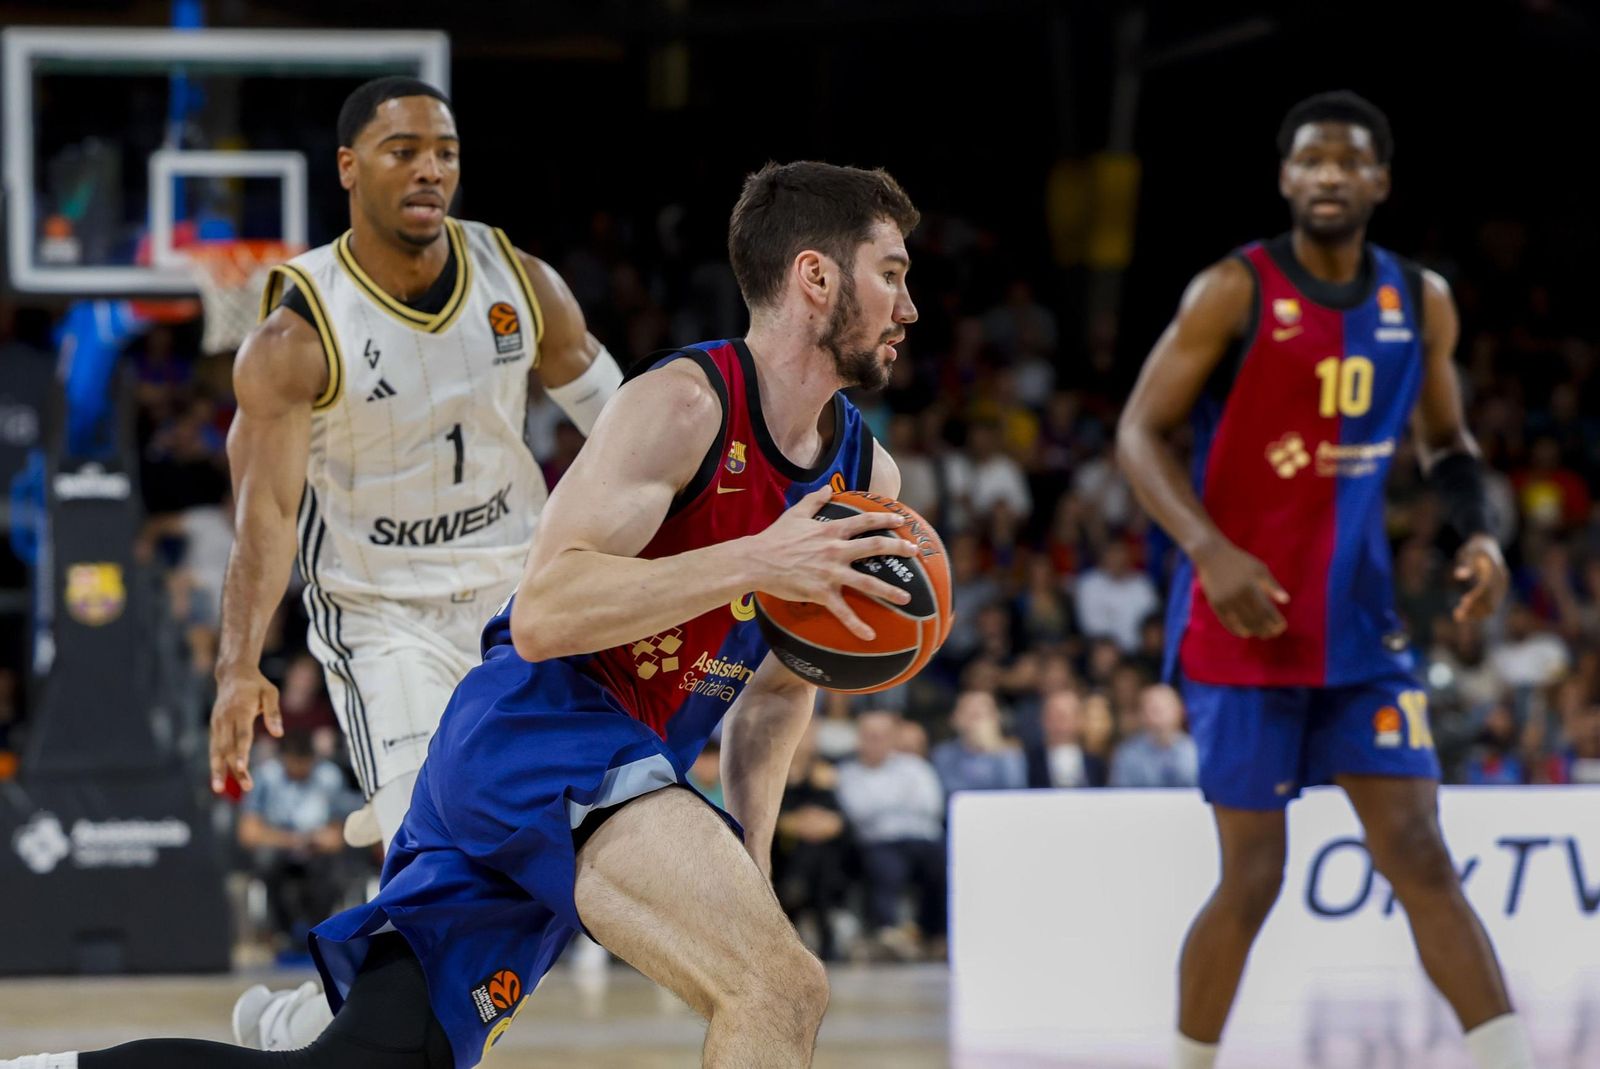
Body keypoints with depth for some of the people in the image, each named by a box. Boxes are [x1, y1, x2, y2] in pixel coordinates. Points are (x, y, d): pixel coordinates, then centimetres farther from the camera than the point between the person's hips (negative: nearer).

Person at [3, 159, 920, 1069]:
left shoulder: (869, 479, 11)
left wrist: (747, 863, 10)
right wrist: (755, 564, -30)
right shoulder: (685, 404, -14)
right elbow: (543, 613, -23)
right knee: (782, 988, -27)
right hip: (535, 730, -9)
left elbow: (783, 685, 24)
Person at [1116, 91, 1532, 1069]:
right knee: (1254, 875, -1)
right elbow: (1140, 432, -9)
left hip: (1362, 623, 4)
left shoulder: (1422, 301, 6)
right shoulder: (1236, 291, -8)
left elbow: (1446, 443, 19)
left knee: (1420, 856, -3)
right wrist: (1212, 550, -24)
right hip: (1246, 623, -4)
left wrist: (1478, 534, -1)